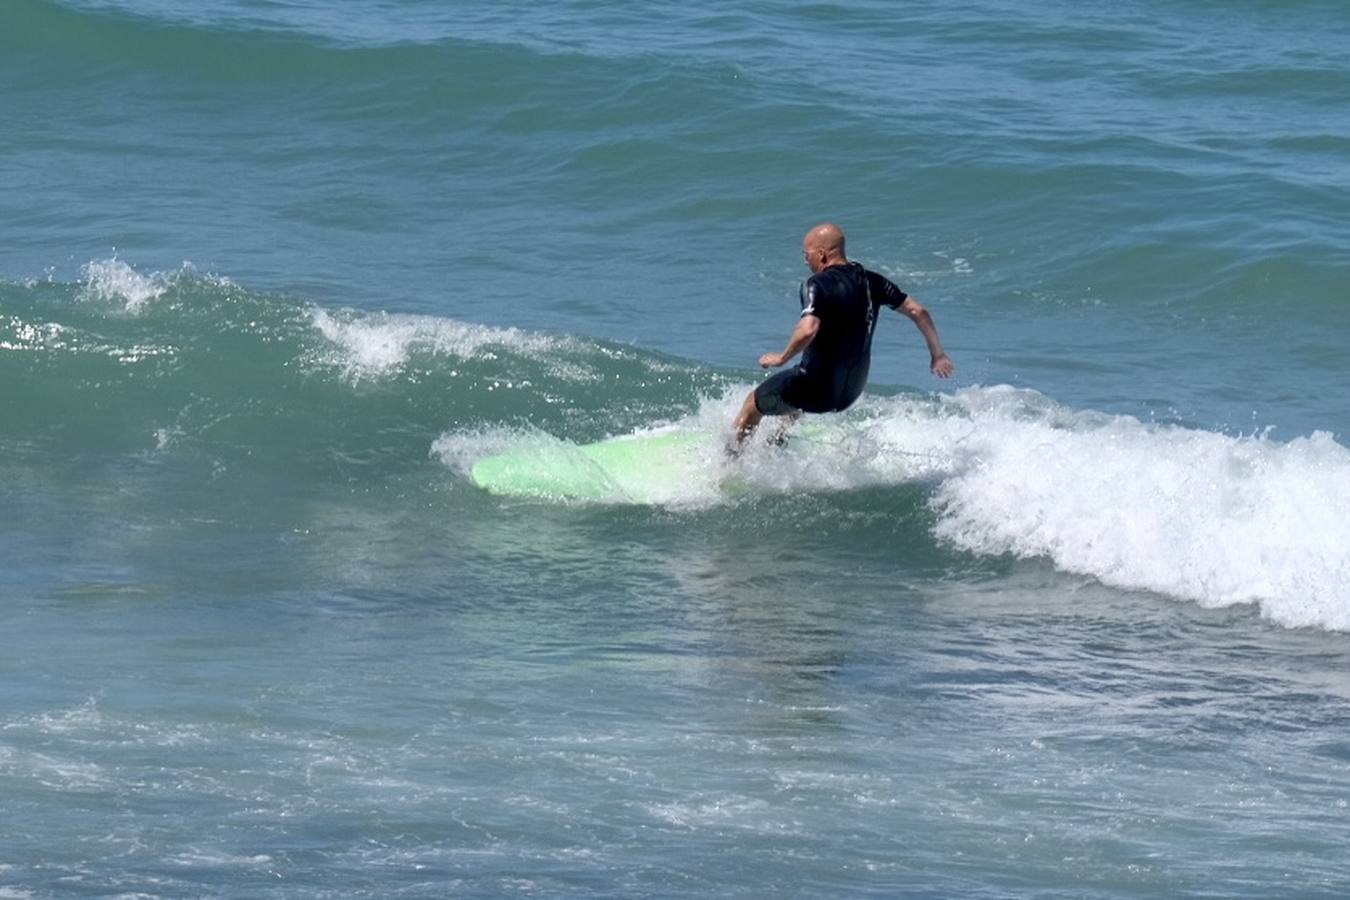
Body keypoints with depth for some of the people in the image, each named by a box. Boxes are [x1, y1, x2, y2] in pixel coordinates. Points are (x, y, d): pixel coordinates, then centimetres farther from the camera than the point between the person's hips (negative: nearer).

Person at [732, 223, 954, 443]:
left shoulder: (818, 285, -20)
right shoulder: (870, 282, 1)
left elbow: (808, 330, -36)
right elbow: (918, 312, 3)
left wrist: (781, 358, -20)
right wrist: (937, 354, 10)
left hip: (817, 387, -7)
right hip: (851, 392, 7)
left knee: (752, 404, 18)